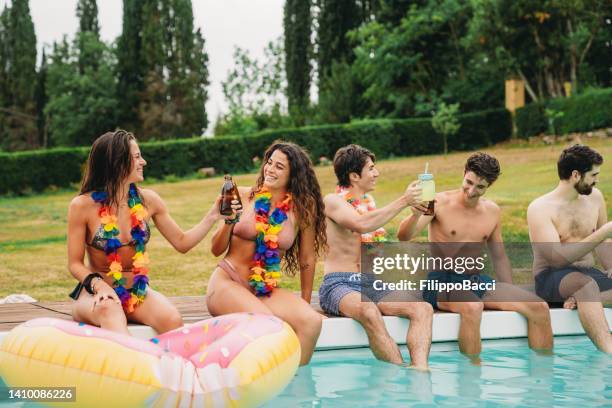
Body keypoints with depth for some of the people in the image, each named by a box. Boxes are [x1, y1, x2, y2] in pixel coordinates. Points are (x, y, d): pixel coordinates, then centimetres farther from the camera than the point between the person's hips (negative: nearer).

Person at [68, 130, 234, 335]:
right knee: (109, 309, -41)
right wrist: (99, 285, -23)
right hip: (97, 294, -3)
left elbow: (182, 243, 10)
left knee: (172, 320, -31)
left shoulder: (148, 200, 2)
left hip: (137, 293, 3)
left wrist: (213, 216, 0)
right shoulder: (83, 205, -9)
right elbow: (75, 264, -4)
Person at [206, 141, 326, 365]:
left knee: (312, 321, -24)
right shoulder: (244, 196, -1)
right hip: (227, 281, -2)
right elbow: (216, 250, 1)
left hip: (267, 290, 2)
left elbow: (307, 260, 10)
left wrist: (305, 304, 13)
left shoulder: (302, 209, 1)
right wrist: (229, 221, -16)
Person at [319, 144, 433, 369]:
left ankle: (420, 369, -41)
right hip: (338, 285, -7)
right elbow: (362, 224, -24)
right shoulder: (333, 201, -3)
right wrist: (403, 201, -18)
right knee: (369, 312, -40)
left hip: (371, 285, 7)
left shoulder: (369, 202, 19)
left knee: (423, 308, -21)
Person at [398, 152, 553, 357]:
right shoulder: (440, 203, -6)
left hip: (476, 281, 6)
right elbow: (403, 236, -18)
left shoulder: (492, 211, 11)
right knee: (473, 307, -40)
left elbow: (499, 257, 21)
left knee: (539, 308, -12)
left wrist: (512, 297, 14)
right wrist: (416, 215, -39)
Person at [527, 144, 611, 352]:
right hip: (551, 279, -6)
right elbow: (558, 258, -21)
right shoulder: (540, 208, -11)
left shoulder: (595, 197, 9)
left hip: (588, 274, 6)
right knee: (586, 284, -40)